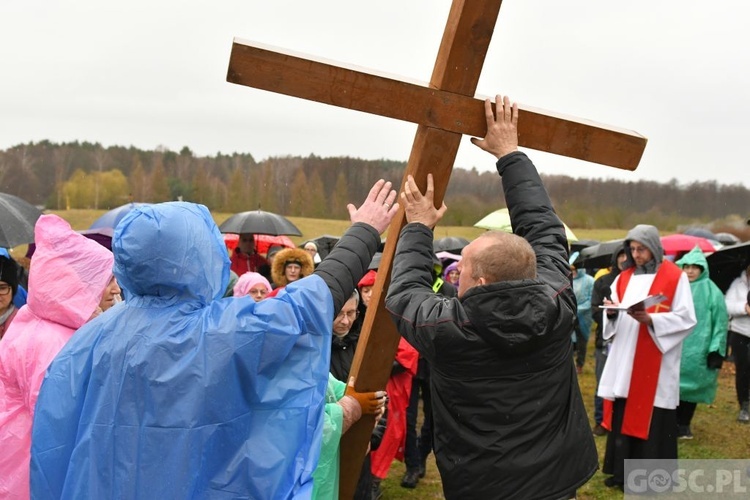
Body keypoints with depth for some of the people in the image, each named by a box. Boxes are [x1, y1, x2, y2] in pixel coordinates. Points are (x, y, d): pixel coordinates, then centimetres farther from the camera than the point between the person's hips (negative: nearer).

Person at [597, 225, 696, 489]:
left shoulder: (675, 277, -5)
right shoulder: (624, 276, 12)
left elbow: (686, 318, -10)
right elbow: (613, 318, 14)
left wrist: (650, 319, -22)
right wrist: (611, 312, -9)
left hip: (655, 361, -5)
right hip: (625, 360, 5)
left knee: (652, 418, -3)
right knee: (623, 414, 7)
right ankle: (623, 470, 19)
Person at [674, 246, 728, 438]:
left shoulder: (712, 292, -2)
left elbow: (720, 323, -2)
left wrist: (716, 351, -7)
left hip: (697, 351, -2)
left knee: (691, 386, 6)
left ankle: (683, 425, 20)